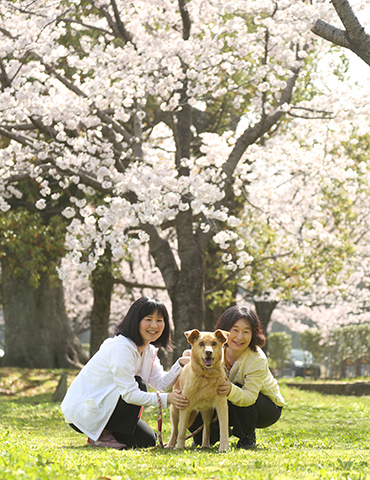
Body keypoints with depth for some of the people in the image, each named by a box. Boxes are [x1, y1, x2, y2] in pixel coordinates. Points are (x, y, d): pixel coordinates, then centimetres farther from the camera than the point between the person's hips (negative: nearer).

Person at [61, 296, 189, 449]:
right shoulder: (121, 347, -24)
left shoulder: (148, 350, 7)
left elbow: (162, 383, -1)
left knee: (148, 440, 2)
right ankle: (104, 437, -15)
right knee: (139, 384, -25)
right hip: (81, 412, -9)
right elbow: (129, 394, -28)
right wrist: (165, 399, -34)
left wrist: (180, 364, -17)